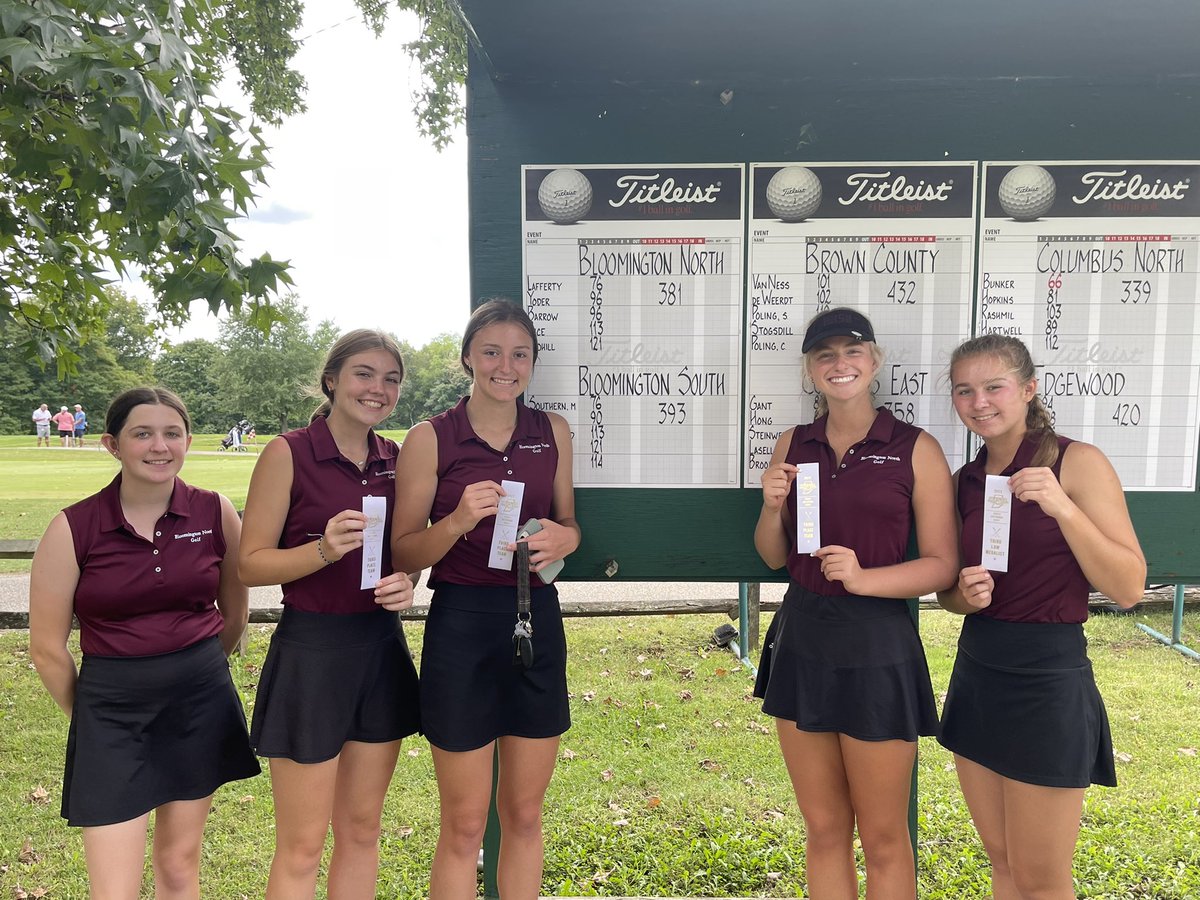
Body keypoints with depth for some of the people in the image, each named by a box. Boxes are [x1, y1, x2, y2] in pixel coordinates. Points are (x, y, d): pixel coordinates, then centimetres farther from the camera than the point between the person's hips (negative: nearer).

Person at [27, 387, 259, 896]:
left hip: (200, 703, 2)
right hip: (112, 707, -2)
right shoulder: (73, 529, -10)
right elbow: (47, 648, -1)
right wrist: (89, 715, 9)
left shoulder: (215, 513, -5)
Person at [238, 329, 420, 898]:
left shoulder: (397, 460, 5)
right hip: (310, 652, -5)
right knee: (301, 848, 5)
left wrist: (405, 582, -5)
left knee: (361, 832, 17)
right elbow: (251, 563, -9)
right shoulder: (289, 453, -9)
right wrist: (324, 550, -25)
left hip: (381, 649, 5)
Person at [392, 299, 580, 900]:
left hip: (537, 621, 4)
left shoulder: (554, 431, 4)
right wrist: (459, 521, -23)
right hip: (461, 625, -3)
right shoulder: (430, 438, -6)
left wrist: (561, 537, -9)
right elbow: (404, 552, -5)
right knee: (464, 823, 7)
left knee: (524, 815, 16)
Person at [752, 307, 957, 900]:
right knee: (823, 829, 16)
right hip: (801, 643, 4)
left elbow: (942, 564, -6)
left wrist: (864, 578, -21)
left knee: (883, 838, 11)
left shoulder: (916, 449, -6)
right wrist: (771, 506, -8)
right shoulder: (792, 446, 6)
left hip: (877, 649, -3)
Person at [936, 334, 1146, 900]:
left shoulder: (1077, 463, -9)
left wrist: (1062, 508, -23)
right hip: (976, 673, 5)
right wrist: (964, 595, -8)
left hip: (1048, 677, -5)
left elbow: (1128, 588, -12)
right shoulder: (963, 481, 6)